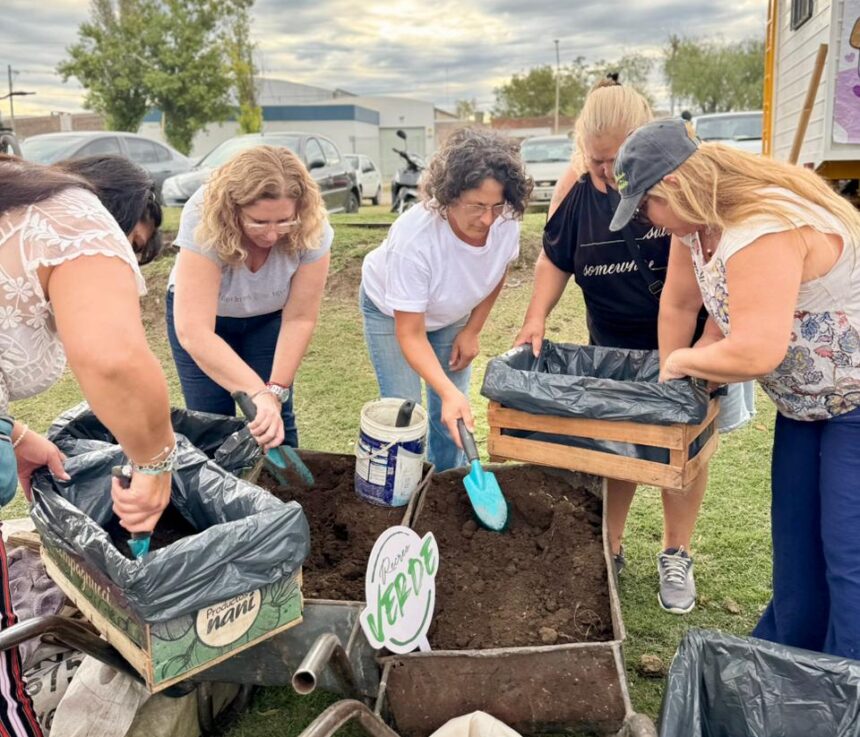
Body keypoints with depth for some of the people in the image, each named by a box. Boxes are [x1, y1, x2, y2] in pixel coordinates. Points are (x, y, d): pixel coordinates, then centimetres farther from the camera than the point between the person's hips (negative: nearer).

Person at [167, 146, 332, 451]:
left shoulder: (312, 227, -30)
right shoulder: (205, 218, -37)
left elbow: (299, 319, -21)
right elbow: (194, 332, -42)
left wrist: (275, 392, -28)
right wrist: (257, 393, -50)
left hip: (268, 317, 2)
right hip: (201, 312, -1)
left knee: (275, 420, -5)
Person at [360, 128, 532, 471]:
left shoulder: (506, 222, -28)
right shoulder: (413, 237, -42)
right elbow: (410, 334, -35)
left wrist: (472, 331, -3)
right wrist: (448, 392, -45)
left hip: (452, 311, 4)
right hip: (392, 310, -4)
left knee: (454, 413, 3)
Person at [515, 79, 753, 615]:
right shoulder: (577, 186, -10)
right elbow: (555, 258, 3)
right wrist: (537, 317, -10)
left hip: (687, 338, -2)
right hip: (613, 347, 2)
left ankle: (676, 556, 27)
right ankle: (610, 549, 28)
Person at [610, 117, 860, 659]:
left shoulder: (764, 230, -32)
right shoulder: (698, 218, -3)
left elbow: (754, 353, -35)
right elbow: (679, 300, 5)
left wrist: (683, 361, -17)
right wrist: (673, 377, -3)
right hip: (806, 400, 9)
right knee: (795, 541, 16)